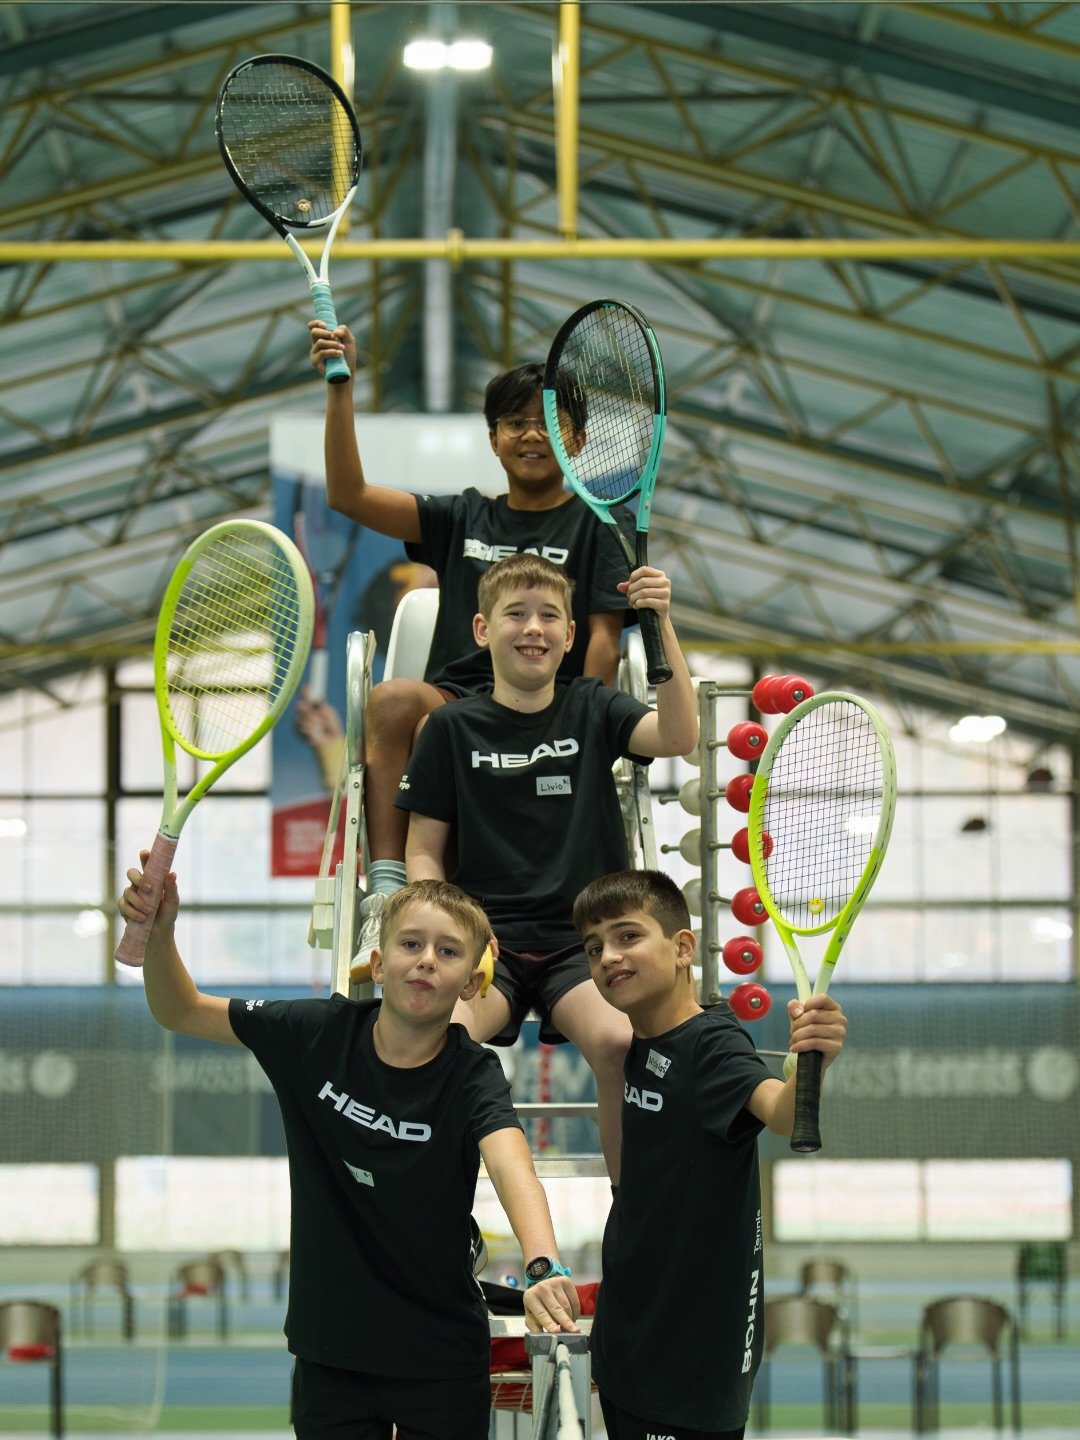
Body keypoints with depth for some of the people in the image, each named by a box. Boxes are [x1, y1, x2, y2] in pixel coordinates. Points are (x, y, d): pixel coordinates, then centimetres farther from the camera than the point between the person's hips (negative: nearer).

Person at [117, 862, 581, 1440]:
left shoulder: (474, 1076, -15)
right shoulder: (319, 1035, -7)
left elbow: (511, 1166, -35)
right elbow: (180, 1011, 3)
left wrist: (543, 1267, -55)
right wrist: (158, 933, -18)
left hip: (443, 1356, -2)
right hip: (330, 1348, 2)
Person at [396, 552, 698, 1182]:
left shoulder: (592, 710, 11)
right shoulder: (452, 728, 9)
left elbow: (679, 736, -9)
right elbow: (424, 852, 11)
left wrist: (662, 626, -21)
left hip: (584, 942, 0)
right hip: (488, 938, 0)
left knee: (621, 1042, -32)